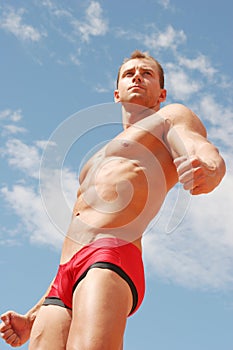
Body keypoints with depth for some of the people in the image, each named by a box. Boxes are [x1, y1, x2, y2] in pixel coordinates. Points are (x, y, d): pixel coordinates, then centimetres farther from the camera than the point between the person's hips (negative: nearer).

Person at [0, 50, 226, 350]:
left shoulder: (171, 117, 18)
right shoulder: (101, 160, 36)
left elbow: (209, 155, -6)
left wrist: (208, 172, -33)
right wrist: (32, 318, 26)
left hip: (112, 259, -7)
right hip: (62, 280, 8)